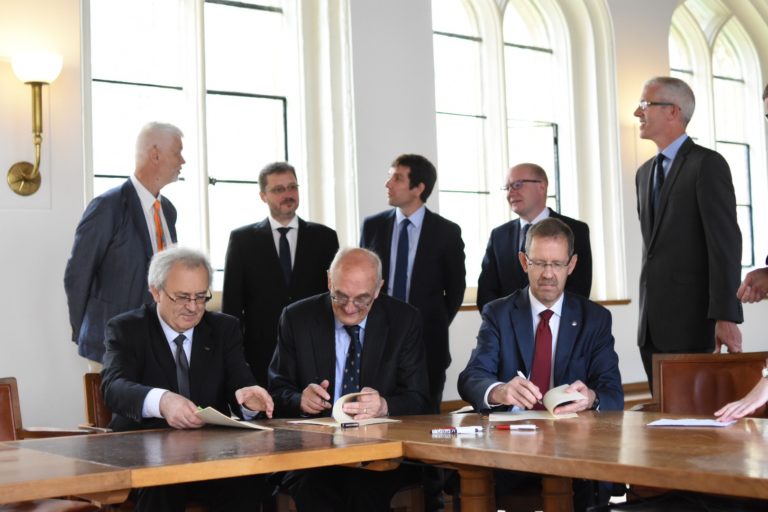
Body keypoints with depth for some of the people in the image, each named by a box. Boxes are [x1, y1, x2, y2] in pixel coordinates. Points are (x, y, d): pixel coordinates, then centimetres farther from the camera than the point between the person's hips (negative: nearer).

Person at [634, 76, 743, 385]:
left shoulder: (707, 164, -6)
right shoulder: (644, 173, 17)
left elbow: (726, 243, -13)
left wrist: (726, 317, -19)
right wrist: (647, 317, 15)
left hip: (691, 323, -7)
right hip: (652, 327, 7)